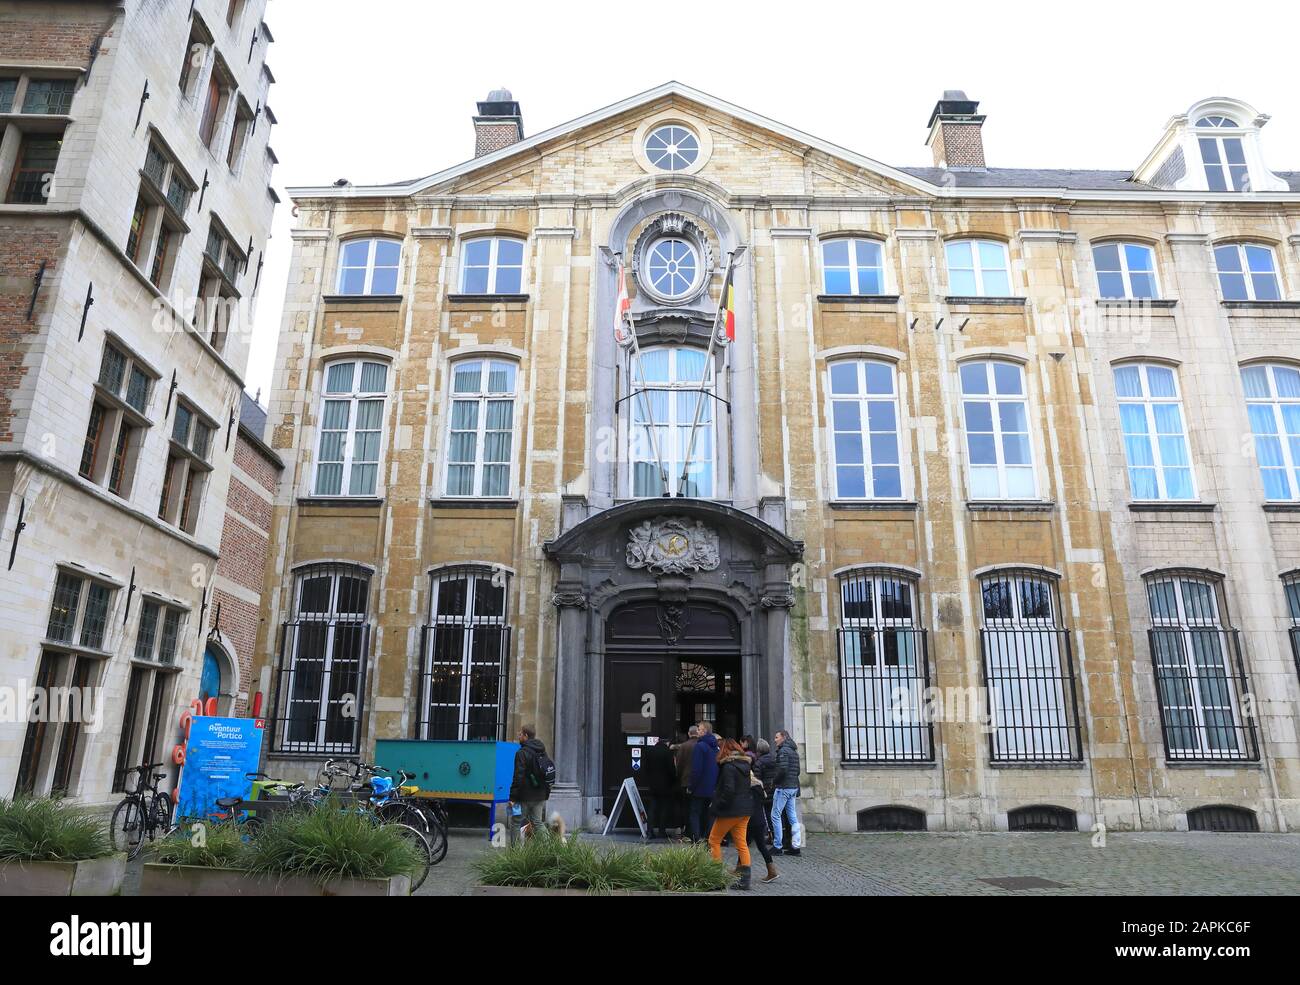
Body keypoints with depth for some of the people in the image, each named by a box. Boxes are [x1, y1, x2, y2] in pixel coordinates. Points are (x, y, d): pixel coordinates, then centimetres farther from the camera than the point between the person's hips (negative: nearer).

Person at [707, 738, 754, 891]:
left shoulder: (728, 767, -16)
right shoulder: (745, 764, 8)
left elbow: (728, 790, -23)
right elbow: (749, 787, 13)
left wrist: (718, 805, -13)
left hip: (731, 810, -8)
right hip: (745, 809, 8)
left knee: (714, 840, 8)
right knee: (741, 843, 9)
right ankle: (745, 879, 6)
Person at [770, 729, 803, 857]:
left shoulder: (783, 751, -12)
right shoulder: (794, 751, 16)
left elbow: (783, 769, -22)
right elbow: (797, 771, 18)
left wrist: (774, 781, -9)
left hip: (783, 787, -9)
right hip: (794, 787, 9)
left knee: (775, 815, -2)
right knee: (793, 817, 8)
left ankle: (777, 847, -2)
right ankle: (796, 847, 8)